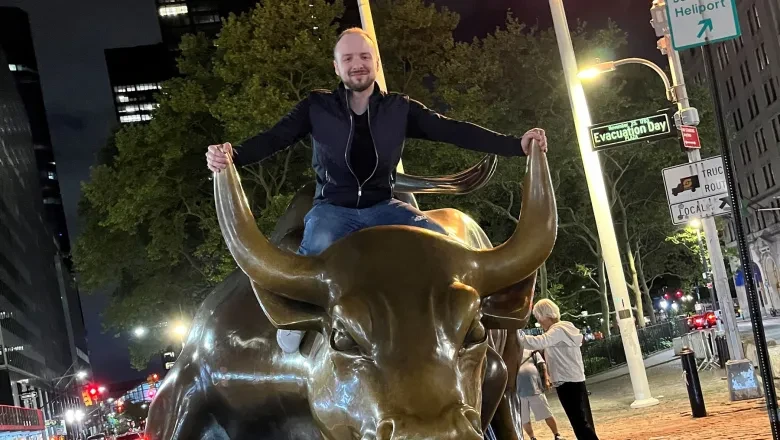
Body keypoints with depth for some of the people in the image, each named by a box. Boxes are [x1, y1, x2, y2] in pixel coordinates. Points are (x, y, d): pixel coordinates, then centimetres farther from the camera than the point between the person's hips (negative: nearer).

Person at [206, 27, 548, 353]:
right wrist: (232, 155, -32)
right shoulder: (317, 107, 0)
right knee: (316, 249, -36)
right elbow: (274, 138, -10)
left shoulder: (400, 109, 3)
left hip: (383, 207, 2)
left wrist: (517, 144, -16)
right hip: (333, 207, -2)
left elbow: (453, 131, -4)